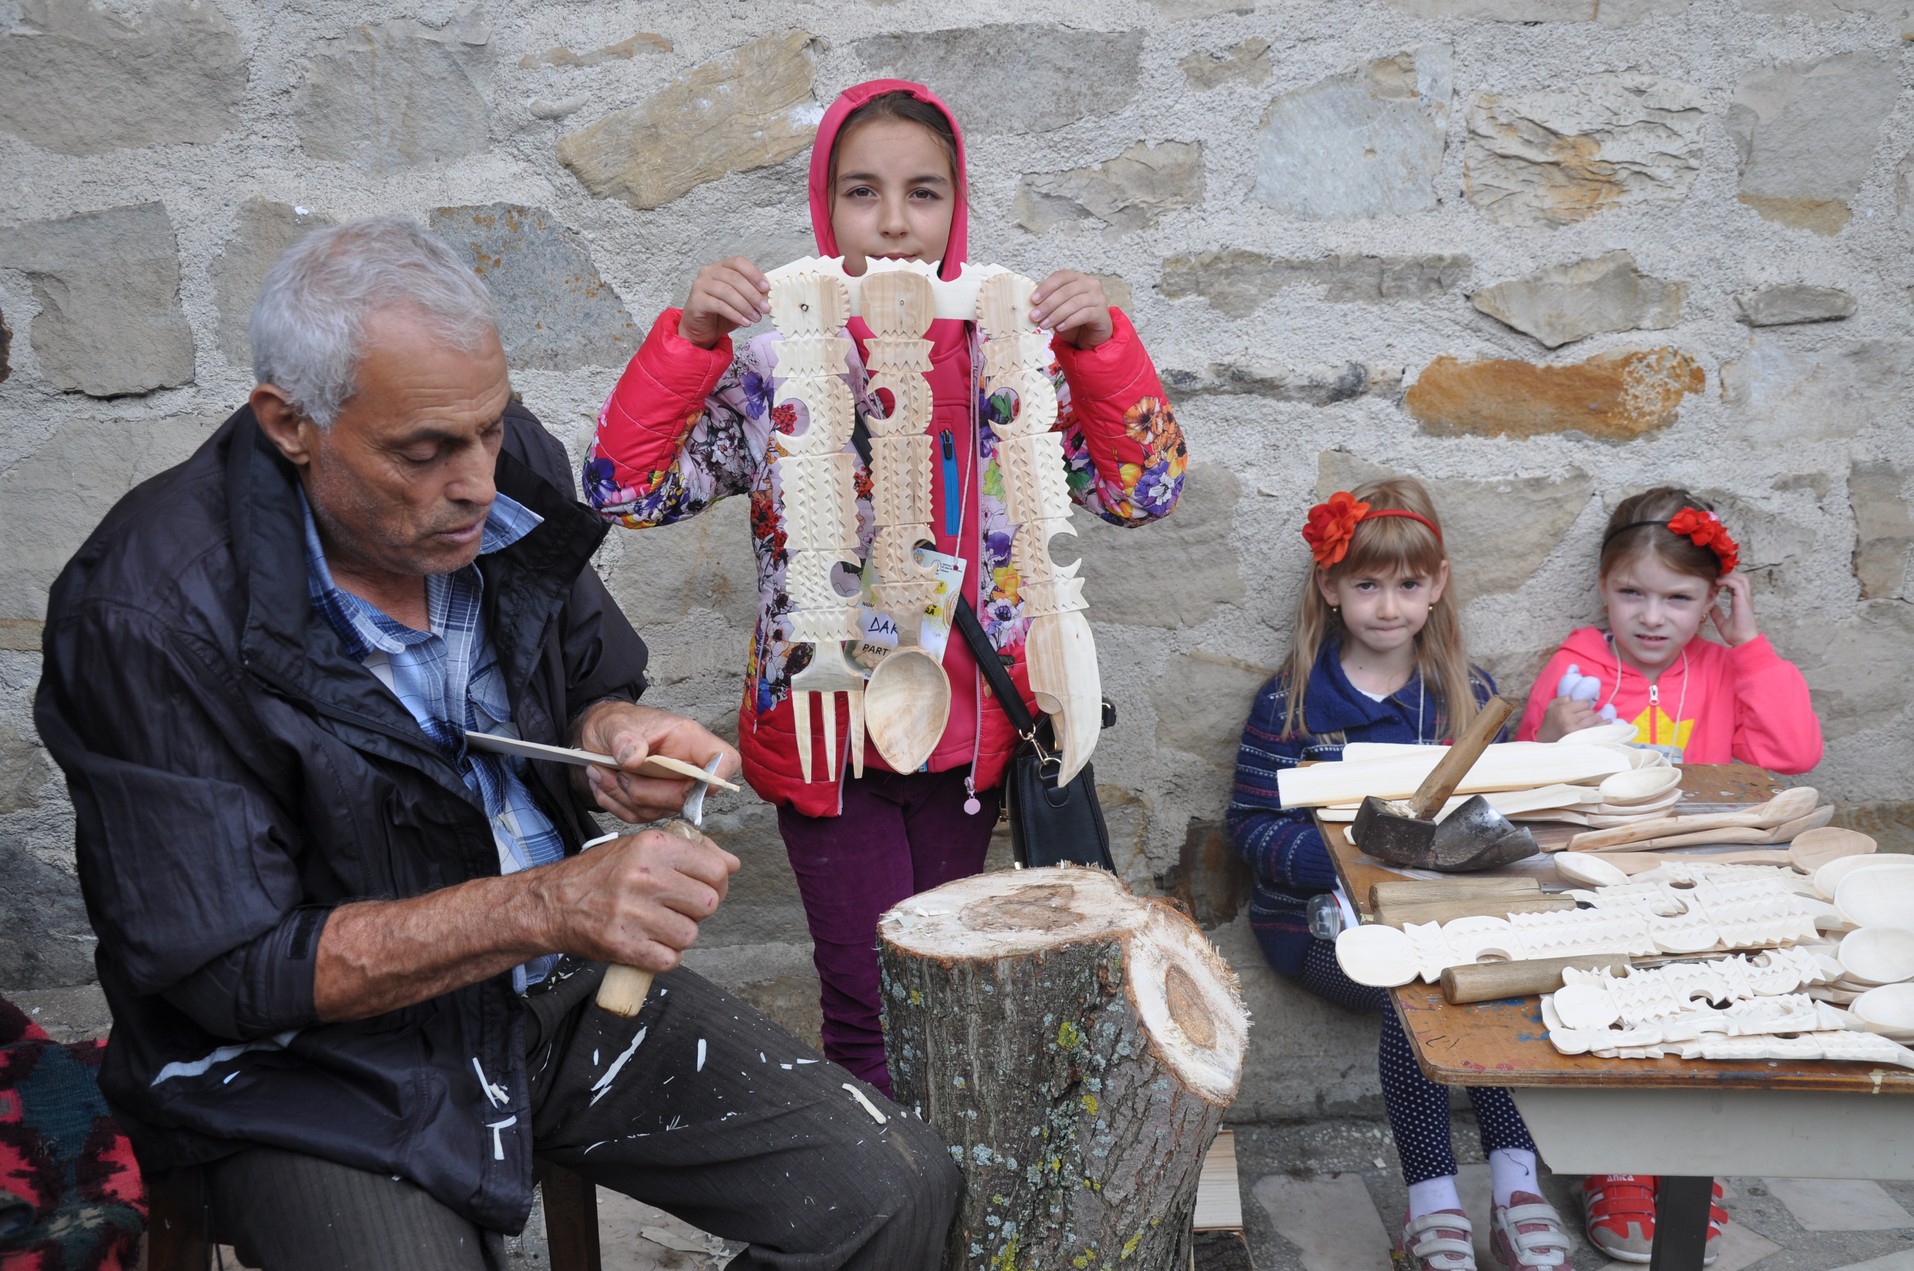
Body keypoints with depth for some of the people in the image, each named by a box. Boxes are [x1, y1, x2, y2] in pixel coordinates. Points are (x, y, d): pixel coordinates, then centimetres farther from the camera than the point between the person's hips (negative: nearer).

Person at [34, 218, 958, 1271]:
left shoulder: (513, 471, -5)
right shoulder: (151, 613, -22)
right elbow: (229, 973, -20)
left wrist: (610, 738, -14)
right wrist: (548, 905, -30)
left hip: (559, 988, 5)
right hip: (311, 1067, -4)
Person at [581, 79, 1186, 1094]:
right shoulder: (771, 367, -6)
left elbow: (1142, 491, -6)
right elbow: (623, 490, -12)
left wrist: (1100, 344, -20)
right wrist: (687, 339, -23)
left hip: (969, 729, 3)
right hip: (823, 731, -2)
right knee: (874, 1006, -3)